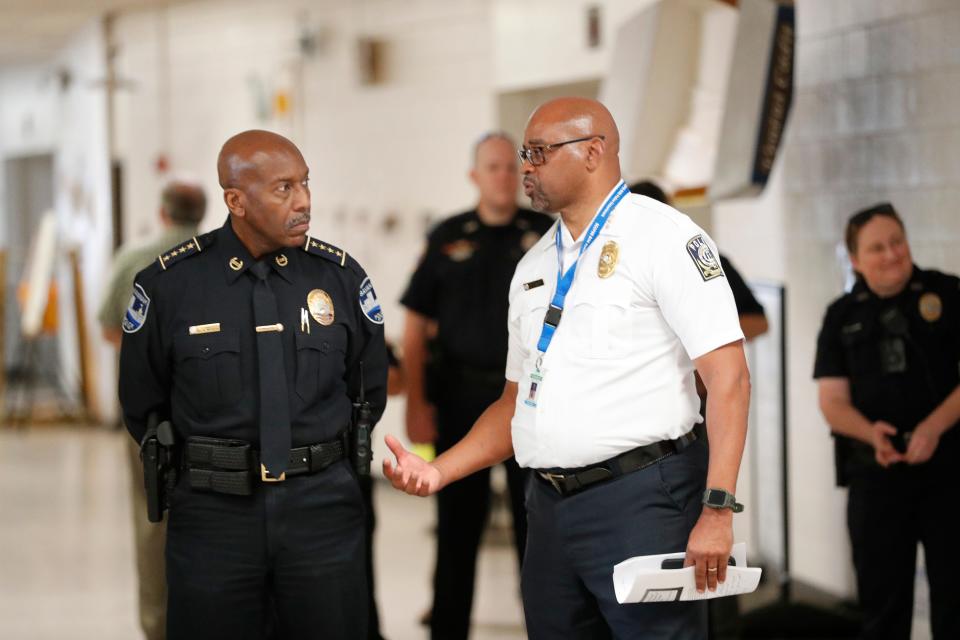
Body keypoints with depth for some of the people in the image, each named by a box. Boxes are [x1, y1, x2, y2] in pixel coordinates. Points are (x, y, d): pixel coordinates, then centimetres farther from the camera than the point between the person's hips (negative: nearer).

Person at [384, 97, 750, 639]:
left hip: (640, 498, -7)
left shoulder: (662, 237, -5)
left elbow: (728, 376, -12)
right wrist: (438, 472, 7)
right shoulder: (534, 267, 18)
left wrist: (717, 511, -20)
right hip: (551, 508, 7)